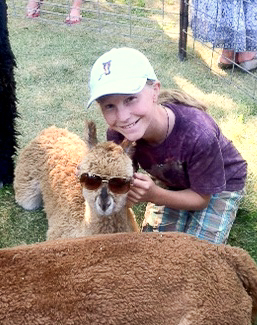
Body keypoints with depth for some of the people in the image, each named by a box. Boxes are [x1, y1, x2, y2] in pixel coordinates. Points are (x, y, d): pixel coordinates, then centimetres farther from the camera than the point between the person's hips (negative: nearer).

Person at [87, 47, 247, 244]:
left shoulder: (198, 135, -41)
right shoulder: (118, 134, -29)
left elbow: (202, 198, -24)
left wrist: (153, 195, -41)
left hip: (221, 185, -3)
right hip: (170, 181, 3)